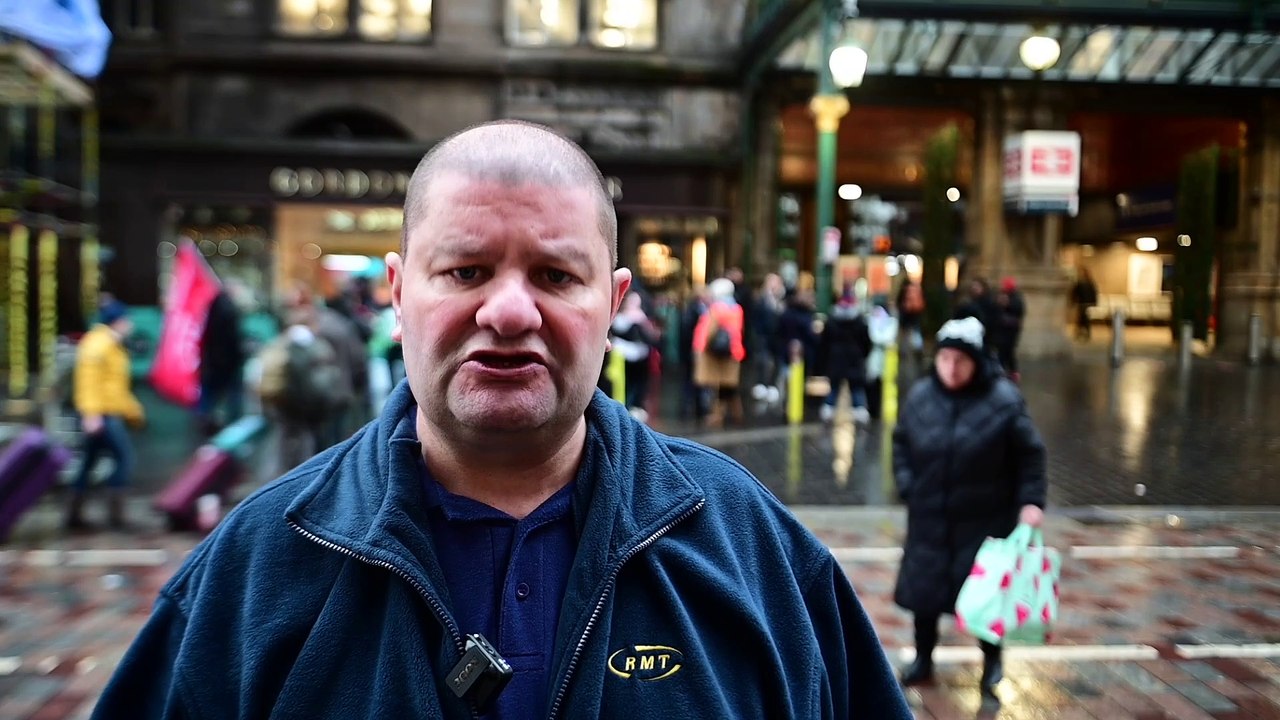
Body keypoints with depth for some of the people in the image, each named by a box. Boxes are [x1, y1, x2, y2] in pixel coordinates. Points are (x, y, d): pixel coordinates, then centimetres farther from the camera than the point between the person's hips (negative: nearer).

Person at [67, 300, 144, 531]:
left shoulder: (111, 345, 19)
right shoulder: (99, 343, -13)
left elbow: (116, 385, 27)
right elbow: (89, 380, -22)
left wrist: (133, 409, 31)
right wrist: (91, 414, -29)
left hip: (108, 414, 10)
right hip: (102, 414, -10)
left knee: (89, 463, 12)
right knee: (124, 459, -9)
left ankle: (74, 516, 18)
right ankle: (115, 515, -6)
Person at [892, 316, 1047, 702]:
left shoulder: (1003, 398, -11)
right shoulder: (920, 395, -2)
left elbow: (1030, 453, -5)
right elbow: (901, 442, 10)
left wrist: (1031, 500, -11)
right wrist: (907, 487, 1)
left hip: (985, 519, -3)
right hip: (929, 518, 3)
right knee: (923, 586, 10)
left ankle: (992, 660, 29)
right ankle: (923, 659, 29)